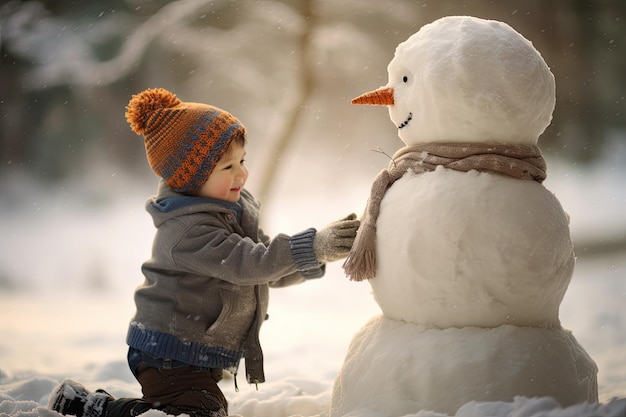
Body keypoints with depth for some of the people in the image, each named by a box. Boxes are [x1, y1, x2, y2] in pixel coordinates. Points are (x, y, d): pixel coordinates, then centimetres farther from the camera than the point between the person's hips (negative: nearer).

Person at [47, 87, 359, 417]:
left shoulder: (235, 210, 6)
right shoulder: (188, 231, -24)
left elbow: (269, 273, 6)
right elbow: (247, 264, -31)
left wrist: (317, 256, -11)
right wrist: (312, 246, -34)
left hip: (201, 359, 10)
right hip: (169, 358, -10)